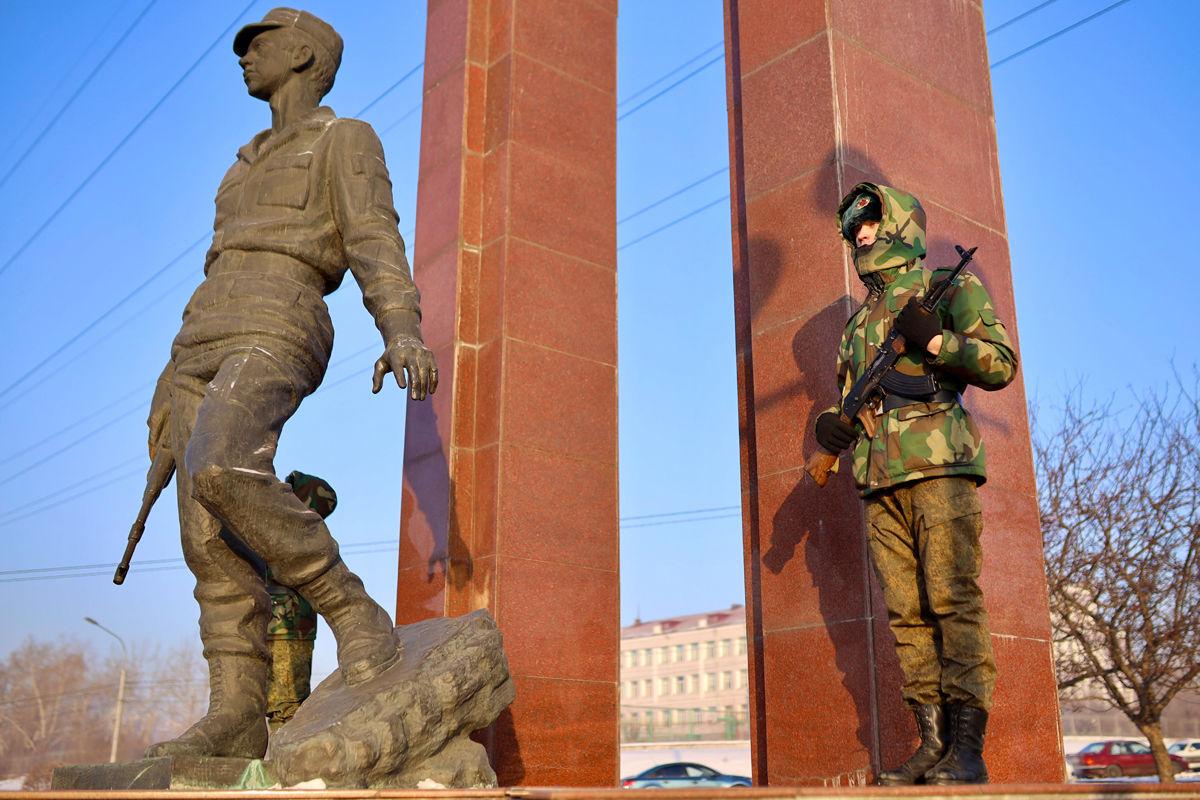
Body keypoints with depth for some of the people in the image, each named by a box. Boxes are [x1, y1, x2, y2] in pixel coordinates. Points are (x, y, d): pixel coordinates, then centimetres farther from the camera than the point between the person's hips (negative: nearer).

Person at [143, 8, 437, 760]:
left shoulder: (348, 140, 9)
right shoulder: (252, 167, 33)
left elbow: (375, 241, -9)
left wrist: (403, 328, -28)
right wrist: (175, 380, 23)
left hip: (279, 336, -8)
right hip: (209, 343, 8)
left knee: (219, 473, -34)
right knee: (211, 538, -5)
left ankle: (355, 614, -23)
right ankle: (237, 716, -5)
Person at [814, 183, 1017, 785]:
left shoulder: (950, 285, 8)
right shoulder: (859, 319, 26)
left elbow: (1000, 364, -1)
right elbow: (848, 393, 27)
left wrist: (934, 339, -15)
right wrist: (831, 423, 5)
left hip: (938, 464, -6)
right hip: (879, 478, 6)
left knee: (953, 600, -11)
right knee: (907, 613, 2)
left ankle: (968, 749, -9)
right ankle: (932, 745, 5)